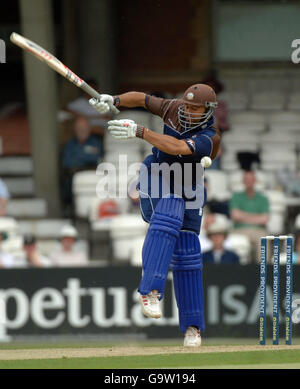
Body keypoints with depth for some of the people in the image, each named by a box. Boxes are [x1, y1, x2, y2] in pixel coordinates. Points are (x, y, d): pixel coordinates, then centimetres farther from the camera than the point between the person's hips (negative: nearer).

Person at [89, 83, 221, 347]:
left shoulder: (211, 138, -24)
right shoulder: (175, 109, -9)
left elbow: (178, 147, -39)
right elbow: (142, 98, 4)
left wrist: (139, 132, -45)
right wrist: (114, 100, -14)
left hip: (188, 196, 0)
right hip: (156, 187, 1)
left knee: (187, 256, -2)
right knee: (169, 216, -32)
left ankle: (193, 327, 10)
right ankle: (150, 292, -47)